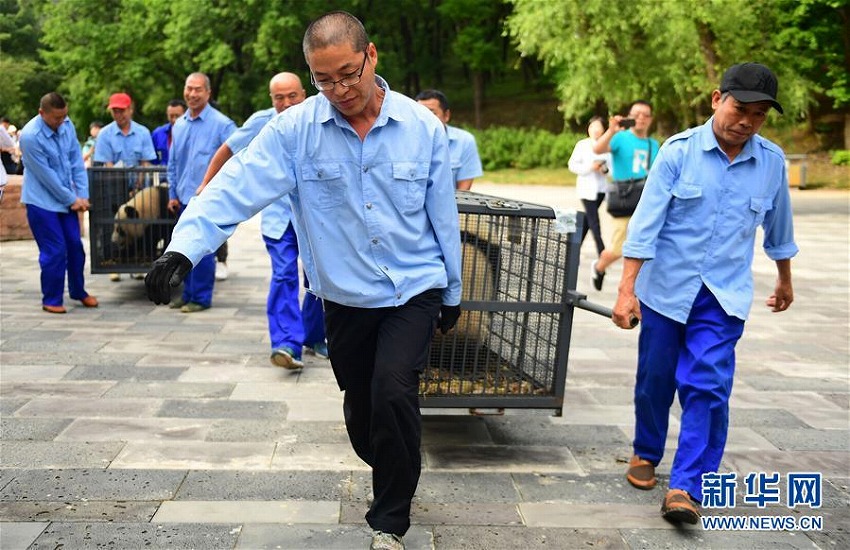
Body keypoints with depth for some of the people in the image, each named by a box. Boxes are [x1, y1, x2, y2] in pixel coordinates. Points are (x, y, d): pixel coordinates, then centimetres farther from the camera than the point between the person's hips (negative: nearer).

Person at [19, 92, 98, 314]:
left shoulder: (67, 125, -2)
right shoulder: (30, 136, -21)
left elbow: (77, 161, 3)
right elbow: (47, 176, -17)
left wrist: (82, 195, -3)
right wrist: (72, 200, -11)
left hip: (66, 199, 6)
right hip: (42, 202, -6)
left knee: (75, 246, 11)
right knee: (55, 251, -5)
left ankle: (78, 291, 28)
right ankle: (51, 300, 10)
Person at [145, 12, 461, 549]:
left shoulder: (423, 127, -7)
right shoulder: (295, 128, -11)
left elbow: (443, 215, 1)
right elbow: (237, 187, -22)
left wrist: (453, 291, 9)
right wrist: (185, 247, -38)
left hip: (415, 290, -1)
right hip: (346, 298, 2)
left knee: (393, 393, -18)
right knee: (361, 407, 15)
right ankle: (394, 479, 47)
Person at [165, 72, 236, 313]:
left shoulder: (222, 124, -8)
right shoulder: (179, 125, 12)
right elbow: (172, 163, 18)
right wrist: (173, 194, 13)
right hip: (184, 198, 6)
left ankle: (201, 298, 7)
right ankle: (188, 294, 23)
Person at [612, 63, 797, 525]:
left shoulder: (772, 161, 0)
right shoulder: (679, 151, -8)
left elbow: (777, 226, 16)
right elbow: (645, 222, -12)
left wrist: (785, 280, 27)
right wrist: (627, 290, -18)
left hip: (724, 297, 1)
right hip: (666, 288, -1)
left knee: (707, 388, -8)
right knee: (654, 380, 12)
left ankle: (685, 488, -1)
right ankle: (646, 455, 36)